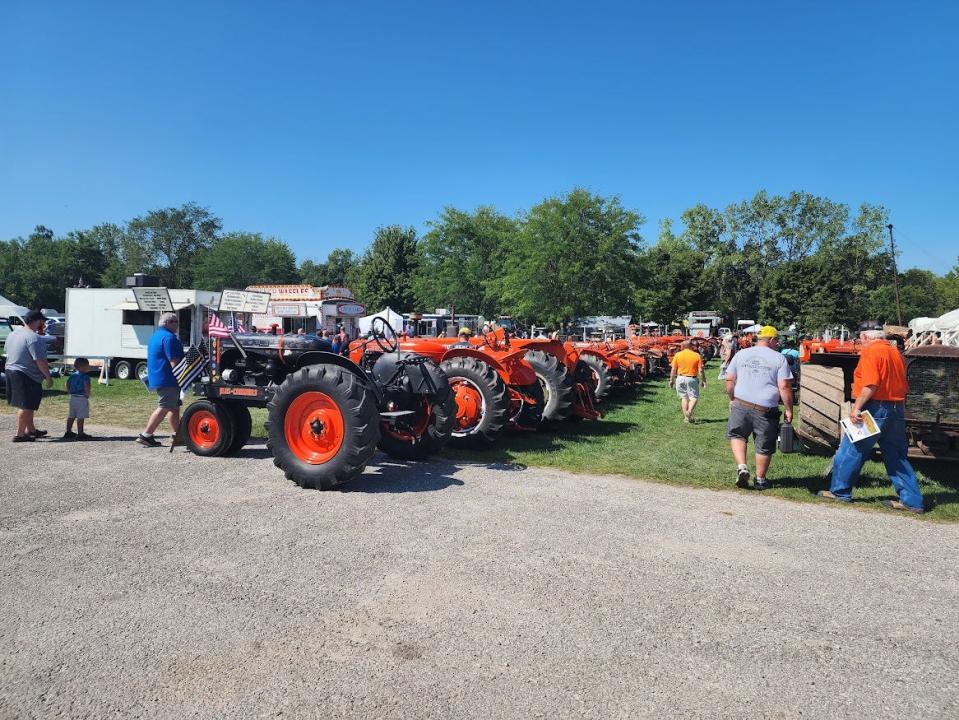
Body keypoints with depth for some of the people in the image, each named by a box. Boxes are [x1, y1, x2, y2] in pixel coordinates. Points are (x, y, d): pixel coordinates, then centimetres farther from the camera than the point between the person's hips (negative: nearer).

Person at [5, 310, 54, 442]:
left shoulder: (12, 334, 11)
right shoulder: (34, 338, -19)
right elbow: (40, 361, -22)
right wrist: (49, 377, -14)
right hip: (26, 376, -10)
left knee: (26, 405, 20)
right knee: (26, 406, -3)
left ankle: (31, 430, 31)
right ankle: (20, 434, 0)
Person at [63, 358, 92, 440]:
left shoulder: (72, 375, 11)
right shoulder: (85, 376, -14)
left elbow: (67, 385, 17)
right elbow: (87, 386, -27)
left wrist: (70, 392, 22)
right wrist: (88, 394, -14)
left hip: (73, 398, 9)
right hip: (82, 399, -9)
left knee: (71, 416, 17)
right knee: (80, 417, -5)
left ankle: (68, 432, 26)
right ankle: (80, 434, -4)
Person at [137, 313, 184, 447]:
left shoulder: (156, 336, 20)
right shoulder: (169, 337, -15)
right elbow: (174, 361, -21)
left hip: (157, 378, 11)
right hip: (167, 380, -11)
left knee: (174, 407, 15)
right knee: (164, 408, -7)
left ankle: (177, 435, 21)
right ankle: (146, 435, -6)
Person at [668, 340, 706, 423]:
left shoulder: (677, 355, 1)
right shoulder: (697, 355, -3)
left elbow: (673, 369, 1)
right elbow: (701, 370, -5)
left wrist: (671, 380, 10)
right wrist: (703, 381, 3)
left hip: (680, 378, 2)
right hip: (692, 379, -2)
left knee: (683, 397, 10)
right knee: (694, 397, 7)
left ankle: (686, 417, 9)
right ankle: (689, 411, -17)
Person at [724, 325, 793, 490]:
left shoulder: (741, 354, 8)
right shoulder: (779, 359, -1)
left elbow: (729, 379, 9)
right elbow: (784, 386, -6)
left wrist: (732, 399, 21)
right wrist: (789, 409, 2)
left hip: (741, 404, 2)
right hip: (766, 409, -2)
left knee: (736, 435, 22)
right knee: (764, 446, 13)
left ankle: (742, 467, 4)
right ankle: (760, 480, 24)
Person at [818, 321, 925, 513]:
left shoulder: (870, 351, -11)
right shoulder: (895, 352, 14)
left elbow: (870, 384, -22)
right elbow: (903, 386, 17)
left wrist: (857, 407, -20)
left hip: (876, 408, -8)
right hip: (897, 409, 8)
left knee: (851, 450, 3)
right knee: (897, 456, 13)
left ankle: (839, 491, 11)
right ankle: (912, 500, 14)